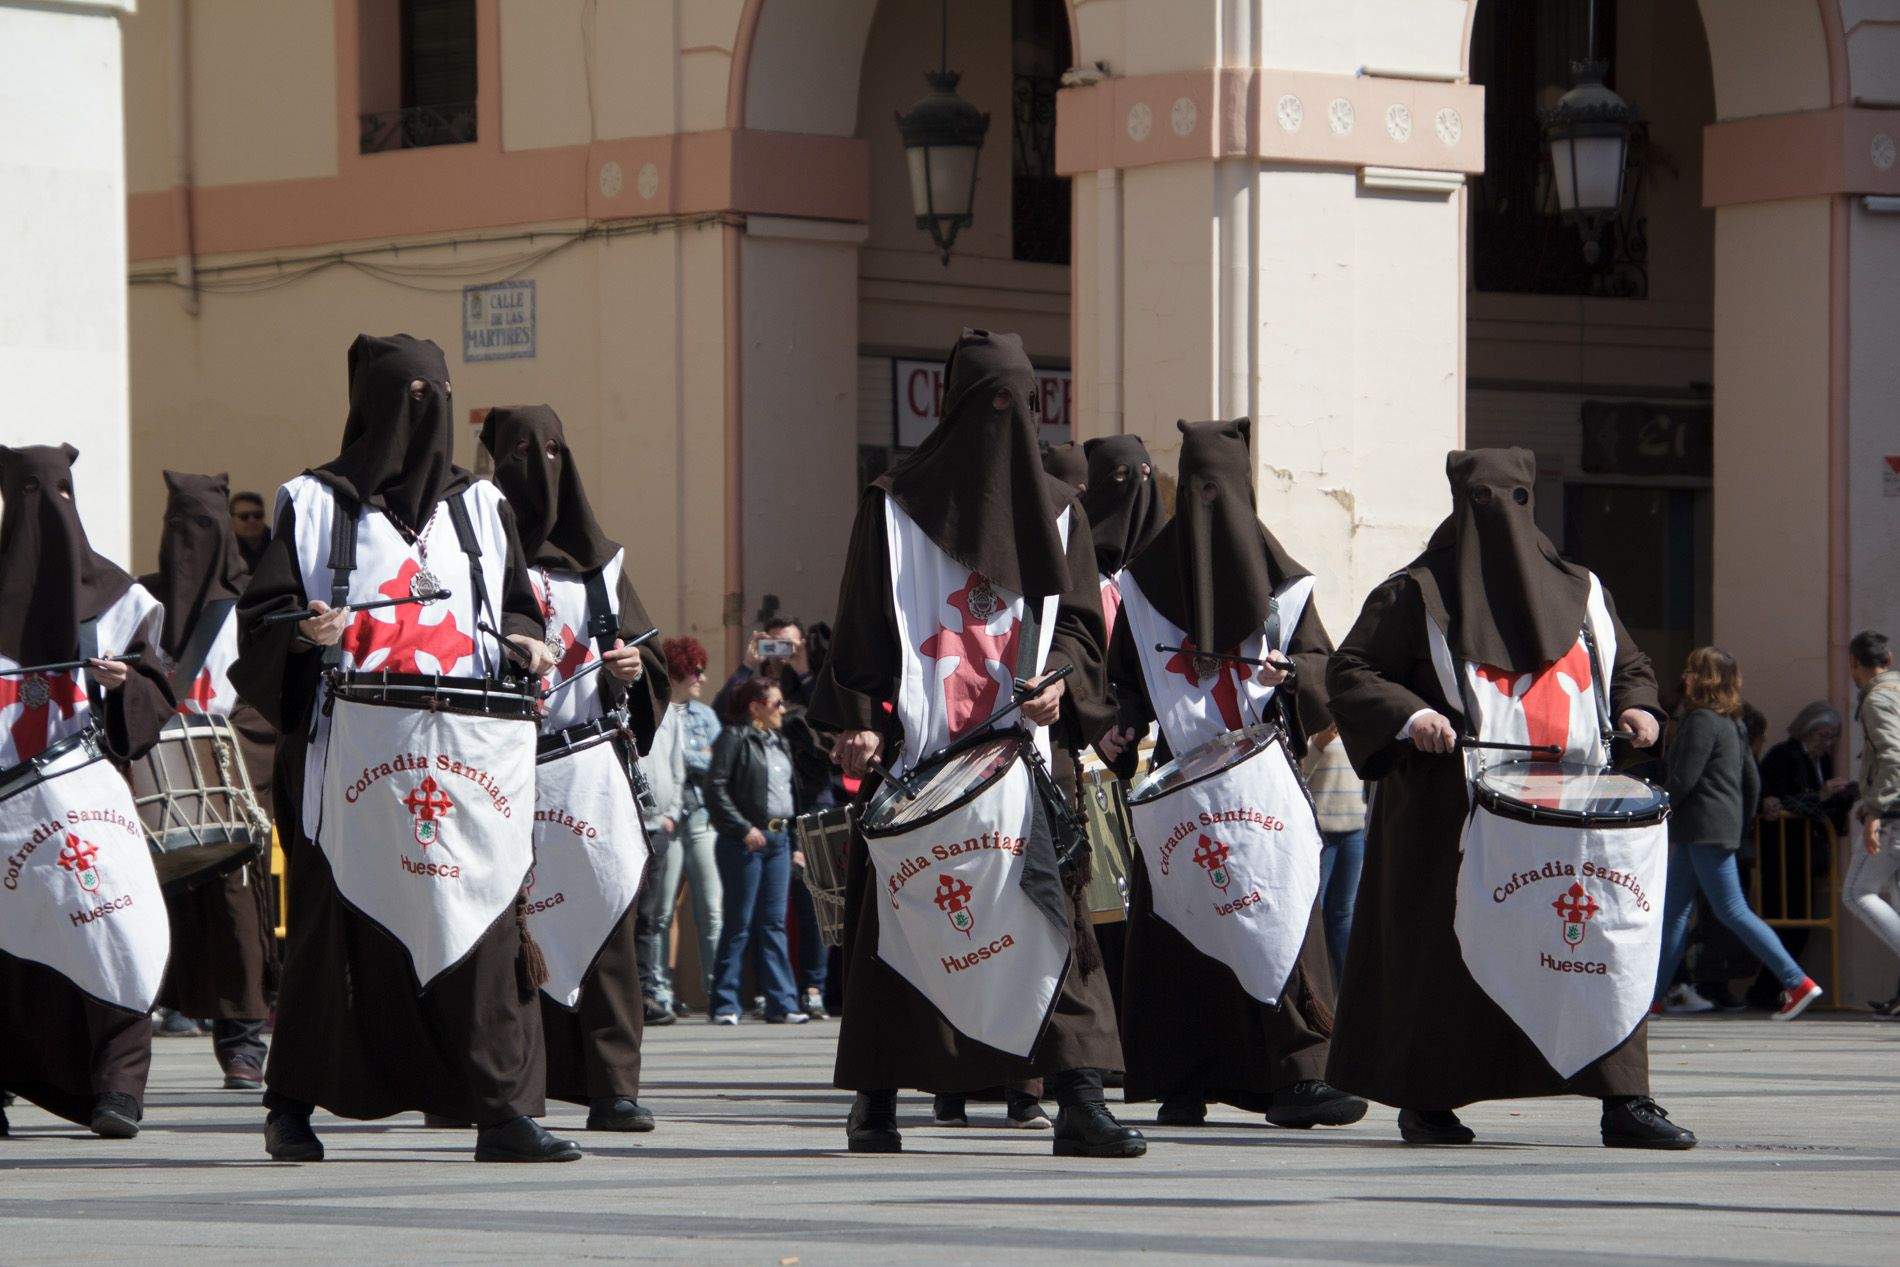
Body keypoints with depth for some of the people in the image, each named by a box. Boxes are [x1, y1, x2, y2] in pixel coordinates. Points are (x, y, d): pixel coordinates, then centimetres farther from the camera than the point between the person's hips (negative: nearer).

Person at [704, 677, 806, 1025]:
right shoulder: (735, 738, -6)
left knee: (774, 924, 5)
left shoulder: (780, 743, 18)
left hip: (779, 840, 7)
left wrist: (795, 843, 17)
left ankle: (781, 1003, 4)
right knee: (739, 924, -3)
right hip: (745, 841, -7)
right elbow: (715, 787, -13)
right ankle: (725, 1005, 3)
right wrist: (743, 829, -17)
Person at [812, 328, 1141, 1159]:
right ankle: (875, 1100, 8)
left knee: (1051, 911, -7)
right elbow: (863, 624, 4)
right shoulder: (895, 504, 7)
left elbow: (1081, 619, 9)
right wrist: (859, 721, -7)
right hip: (919, 744, -2)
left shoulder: (1055, 512, 15)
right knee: (900, 917, -2)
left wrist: (1062, 680, -12)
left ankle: (1079, 1103, -11)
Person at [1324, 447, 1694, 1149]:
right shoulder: (1416, 596, 3)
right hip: (1456, 809, -3)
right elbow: (1348, 671, 1)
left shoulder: (1580, 593, 15)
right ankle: (1425, 1101, 11)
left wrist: (1636, 707, 2)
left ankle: (1624, 1101, -6)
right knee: (1448, 949, -1)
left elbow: (1630, 664, 24)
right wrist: (1409, 716, -15)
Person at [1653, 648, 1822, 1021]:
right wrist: (1742, 825, 23)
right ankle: (1651, 994, 11)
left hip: (1704, 830, -10)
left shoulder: (1701, 721, -14)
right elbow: (1752, 781, 18)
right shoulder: (1732, 724, 15)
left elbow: (1683, 780, -18)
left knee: (1732, 910, -9)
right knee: (1674, 910, 11)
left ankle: (1797, 983, -12)